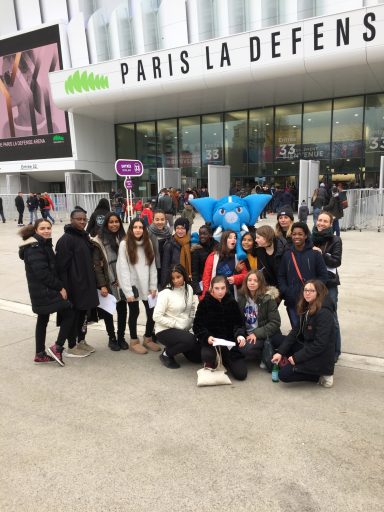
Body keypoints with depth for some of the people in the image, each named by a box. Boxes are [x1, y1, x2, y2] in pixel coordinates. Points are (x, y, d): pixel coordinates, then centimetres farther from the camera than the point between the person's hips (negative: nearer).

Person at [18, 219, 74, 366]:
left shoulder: (43, 244, 14)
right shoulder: (35, 248, -18)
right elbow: (42, 272, -24)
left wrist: (58, 286, 7)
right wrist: (59, 287, -17)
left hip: (41, 290, 10)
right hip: (45, 290, -10)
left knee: (43, 319, 15)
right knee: (69, 314, -5)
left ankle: (40, 354, 23)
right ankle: (57, 347, -1)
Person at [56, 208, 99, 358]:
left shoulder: (84, 236, 12)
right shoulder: (66, 239, -14)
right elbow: (62, 266, -17)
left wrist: (92, 282, 16)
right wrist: (65, 288, -20)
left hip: (87, 284, 8)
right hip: (74, 286, -8)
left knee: (85, 313, 16)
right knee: (73, 315, 3)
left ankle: (81, 341, 33)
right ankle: (71, 347, 17)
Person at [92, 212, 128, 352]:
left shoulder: (124, 238, 5)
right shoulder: (99, 241, -8)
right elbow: (96, 265, -10)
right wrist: (102, 285, -14)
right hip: (108, 283, -3)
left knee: (122, 310, 10)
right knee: (108, 311, 10)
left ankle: (121, 337, 26)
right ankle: (112, 338, 26)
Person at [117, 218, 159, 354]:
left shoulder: (148, 243, 7)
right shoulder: (124, 244, -9)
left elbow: (152, 266, 5)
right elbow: (123, 269, -13)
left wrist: (153, 286, -1)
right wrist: (128, 291, -16)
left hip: (146, 286, 4)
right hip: (132, 286, -4)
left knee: (152, 312, 4)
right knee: (134, 313, 8)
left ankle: (148, 339, 25)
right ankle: (134, 341, 26)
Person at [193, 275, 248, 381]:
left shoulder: (232, 302, 0)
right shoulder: (204, 303, -7)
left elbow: (239, 323, 2)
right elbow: (198, 326, -7)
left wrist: (240, 335, -19)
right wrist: (207, 337, -25)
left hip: (230, 340, 2)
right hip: (211, 340, -2)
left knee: (241, 374, -9)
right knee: (207, 355, -36)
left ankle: (225, 360, 24)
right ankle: (210, 365, 5)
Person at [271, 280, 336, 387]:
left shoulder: (324, 313, -22)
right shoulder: (307, 309, 5)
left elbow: (320, 344, -25)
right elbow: (295, 332, 2)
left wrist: (296, 357, -20)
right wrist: (280, 352, -7)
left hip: (321, 357, -9)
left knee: (283, 374, -12)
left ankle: (321, 376, 0)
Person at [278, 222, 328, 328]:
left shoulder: (314, 253, -2)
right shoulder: (287, 254, 7)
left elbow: (323, 275, -1)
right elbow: (281, 276, 9)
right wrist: (285, 291, -4)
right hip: (292, 301, 3)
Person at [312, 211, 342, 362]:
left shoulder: (335, 240, -4)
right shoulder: (311, 238, 5)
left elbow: (336, 261, -10)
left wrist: (322, 254, -22)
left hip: (329, 283, -3)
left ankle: (334, 350, 16)